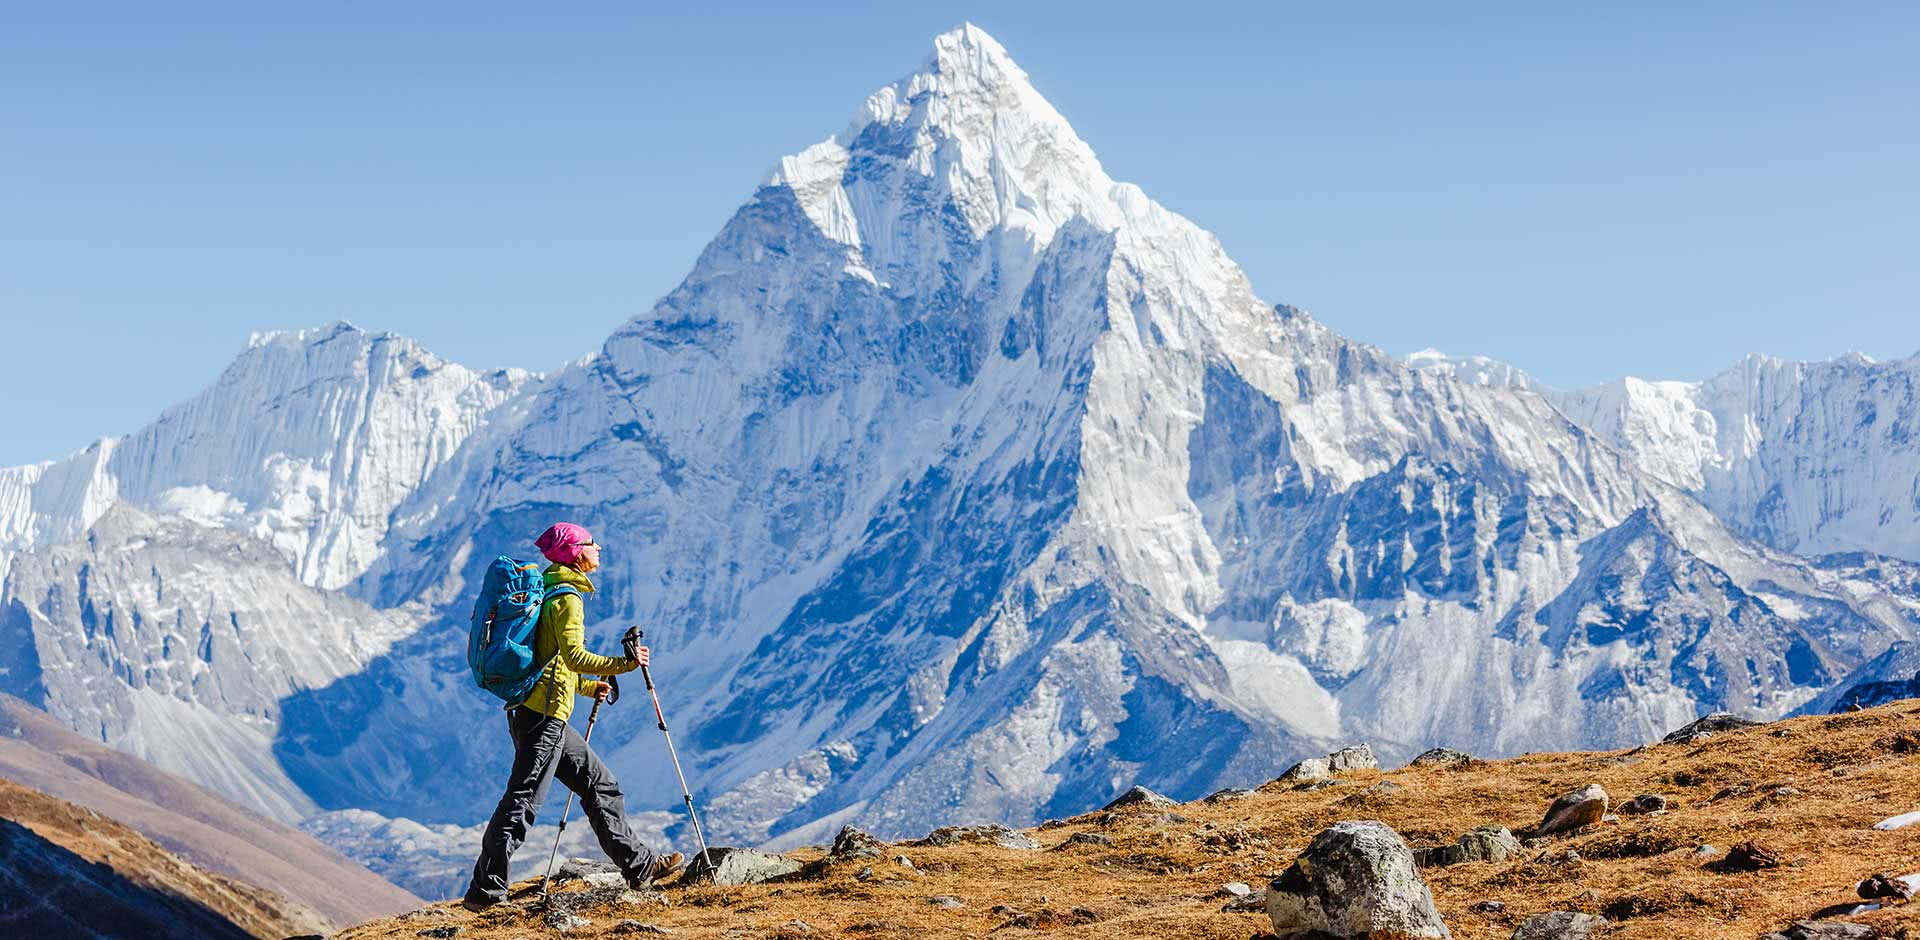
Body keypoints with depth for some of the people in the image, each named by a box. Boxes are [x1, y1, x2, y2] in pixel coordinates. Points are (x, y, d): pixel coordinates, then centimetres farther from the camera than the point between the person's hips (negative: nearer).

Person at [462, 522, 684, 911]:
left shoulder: (549, 591, 20)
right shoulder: (566, 598, -10)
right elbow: (573, 655, -24)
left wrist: (588, 686, 23)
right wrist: (625, 663, -18)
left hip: (545, 715, 10)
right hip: (543, 714, -10)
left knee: (600, 784, 14)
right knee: (521, 802, -9)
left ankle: (639, 865, 19)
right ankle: (485, 891, -8)